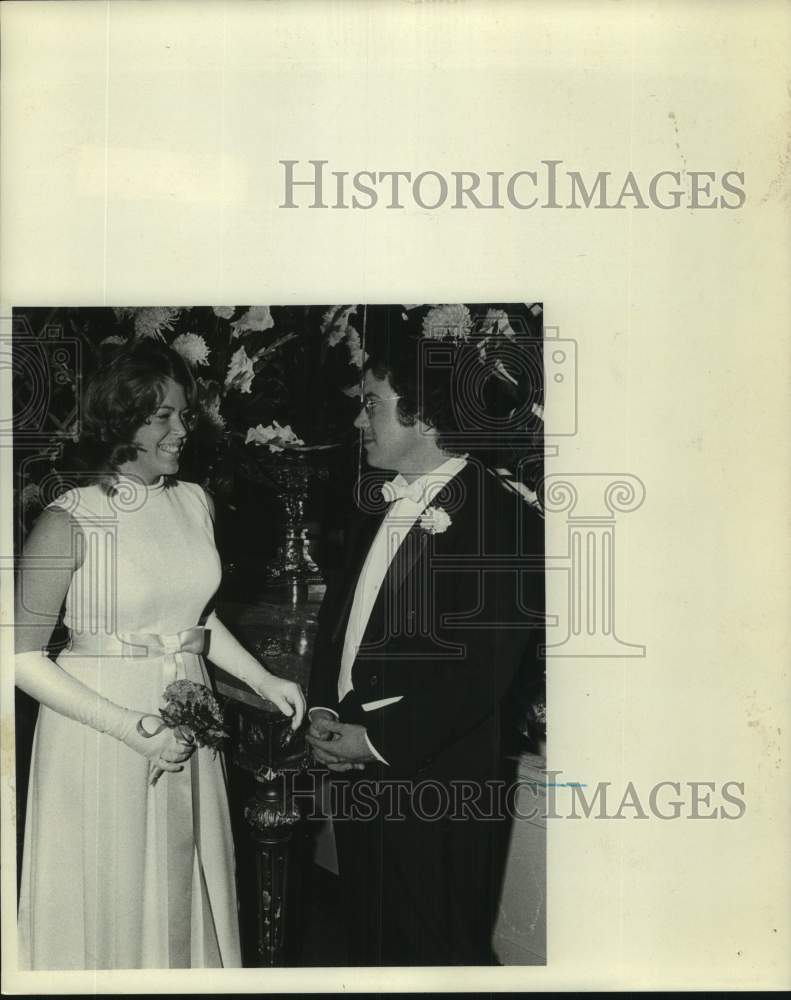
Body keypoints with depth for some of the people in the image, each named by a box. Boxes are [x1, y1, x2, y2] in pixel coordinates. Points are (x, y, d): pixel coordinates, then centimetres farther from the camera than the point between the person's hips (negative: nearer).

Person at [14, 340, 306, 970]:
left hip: (185, 723, 5)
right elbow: (23, 656, -15)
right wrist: (129, 726, -19)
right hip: (99, 728, -5)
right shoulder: (70, 521, -15)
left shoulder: (196, 503, 2)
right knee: (109, 900, 10)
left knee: (184, 890, 17)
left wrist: (262, 679, 6)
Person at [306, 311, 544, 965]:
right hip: (359, 771, 8)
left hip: (438, 789, -7)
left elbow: (480, 673, -21)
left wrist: (377, 740, -16)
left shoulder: (504, 522, -18)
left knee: (437, 951, 9)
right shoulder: (381, 506, 9)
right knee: (369, 938, 22)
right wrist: (321, 709, 0)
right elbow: (340, 612, 14)